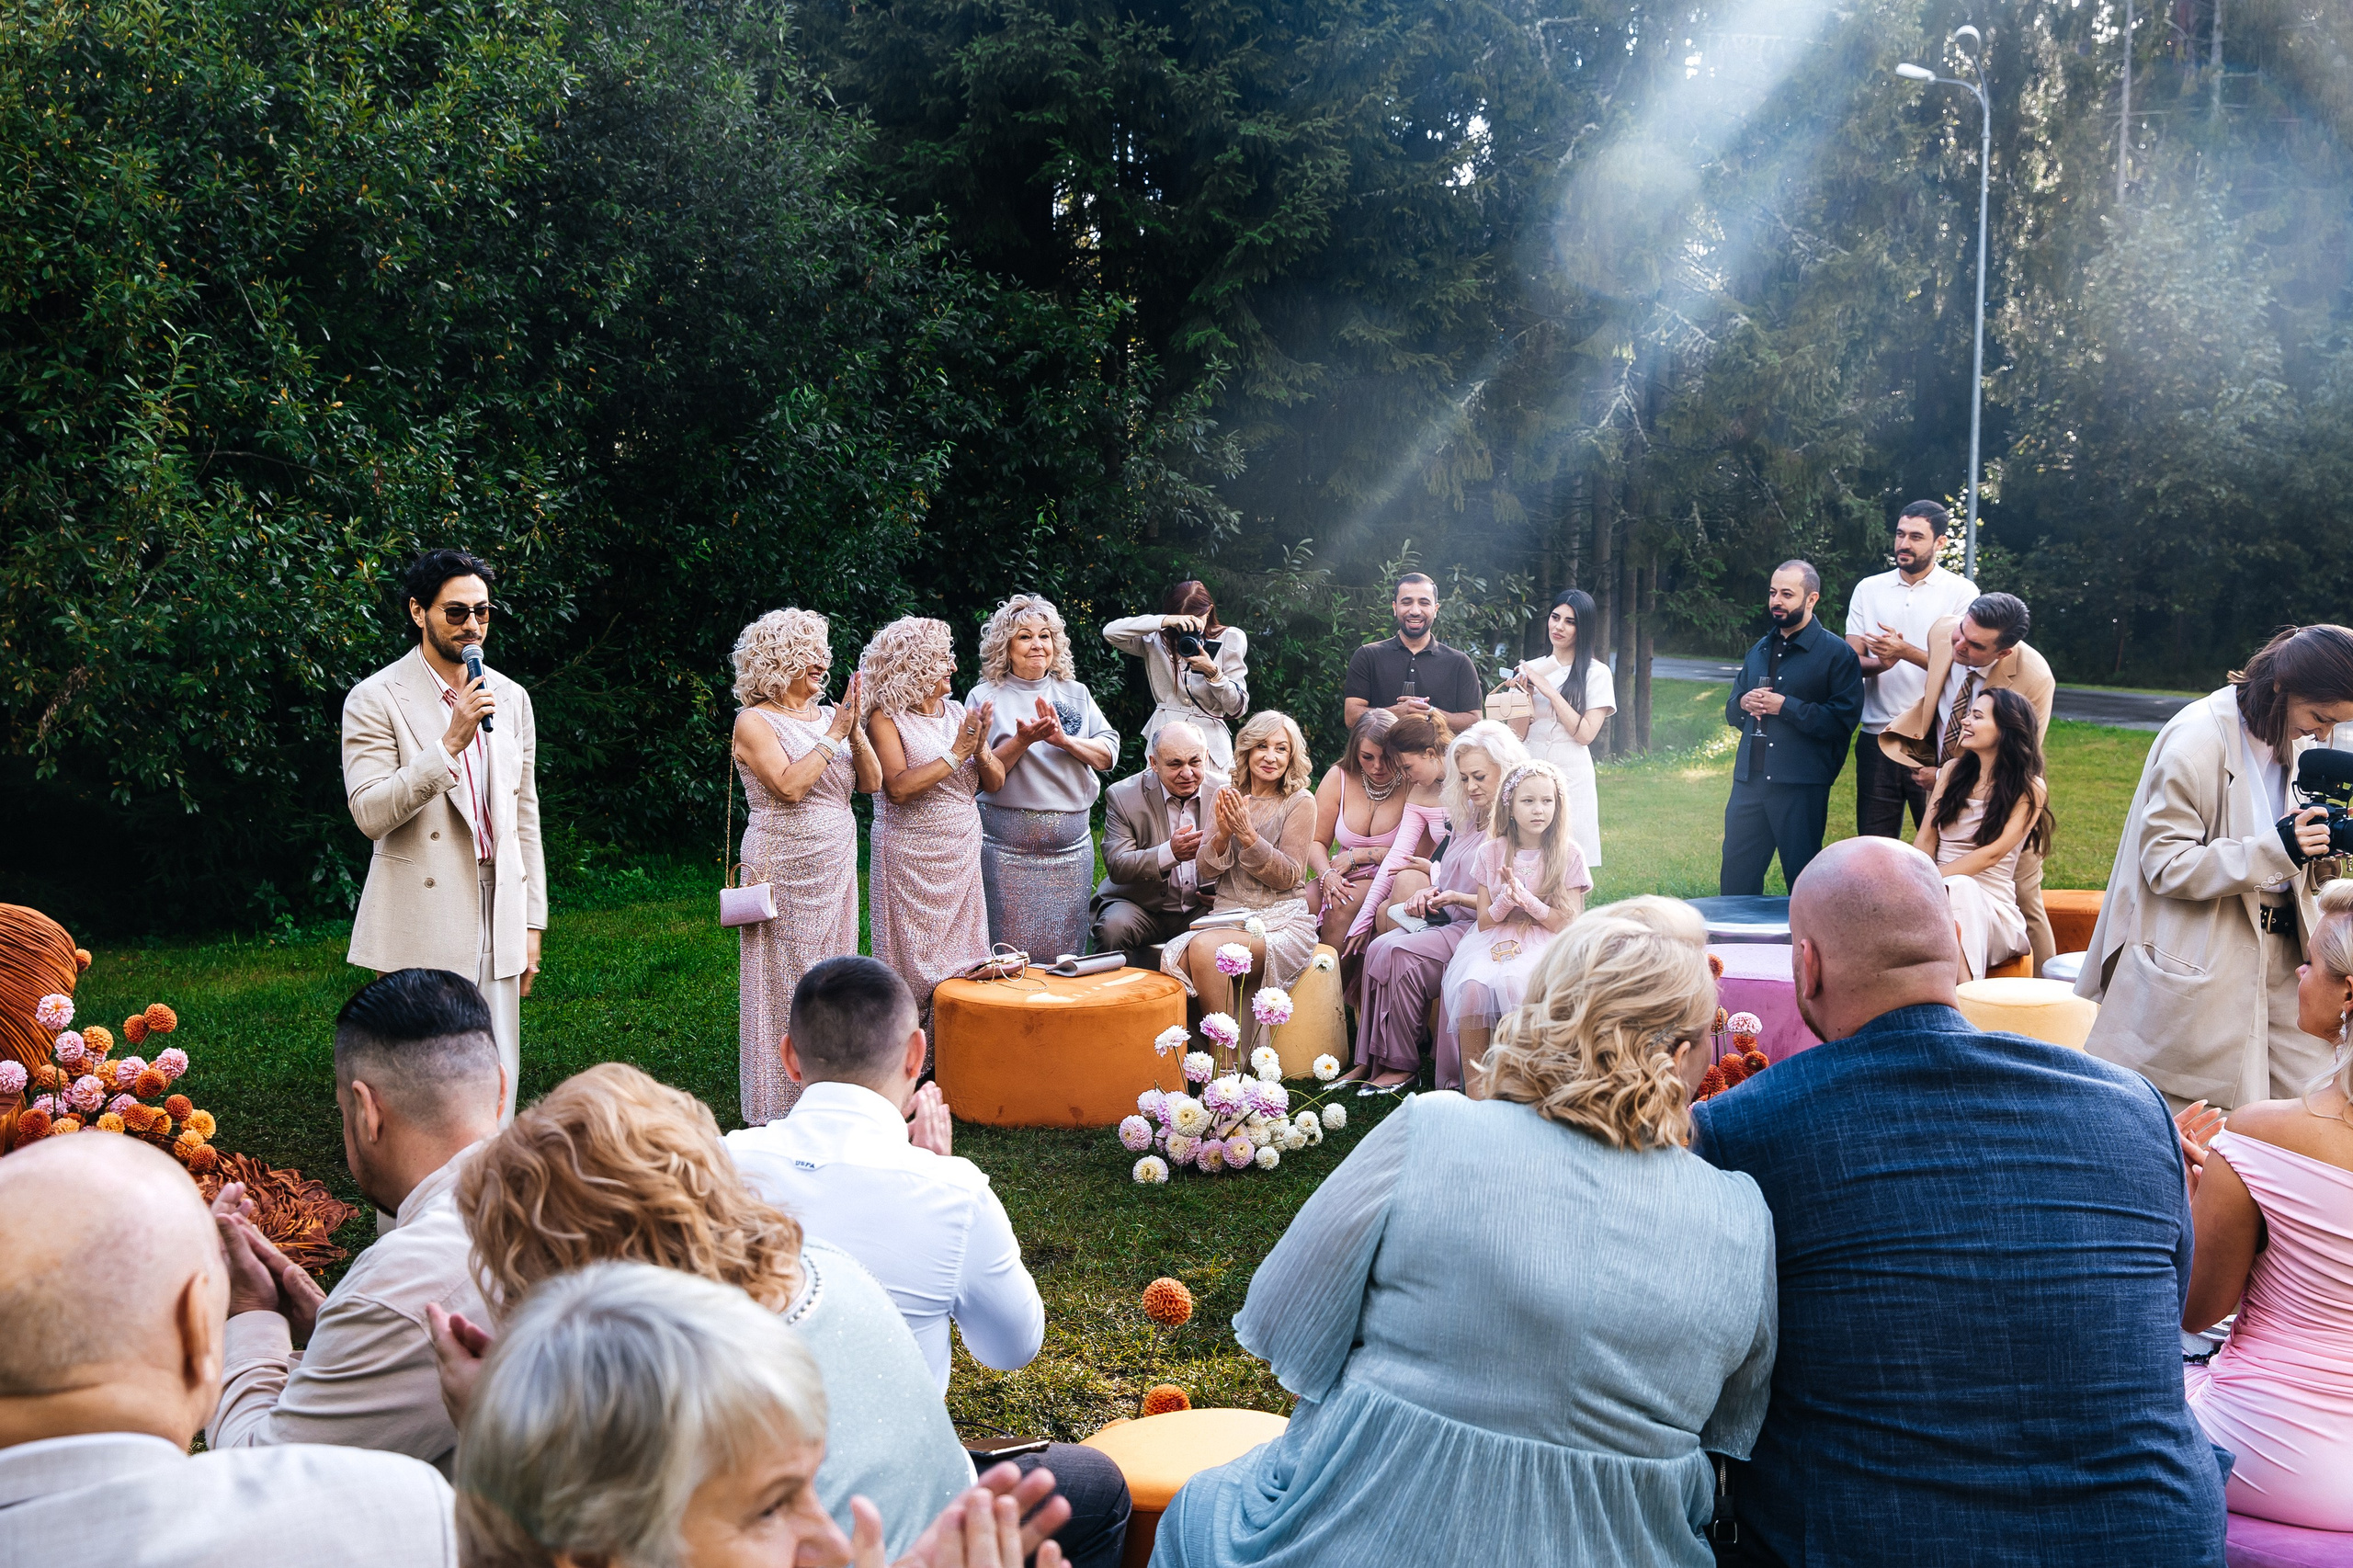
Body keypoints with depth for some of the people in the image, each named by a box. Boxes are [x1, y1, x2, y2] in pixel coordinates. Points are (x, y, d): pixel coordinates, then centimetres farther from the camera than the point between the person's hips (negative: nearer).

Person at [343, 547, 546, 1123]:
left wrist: (531, 923, 13)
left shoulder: (511, 698, 12)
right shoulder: (376, 699, -4)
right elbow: (370, 813, -14)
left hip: (497, 918, 5)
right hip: (421, 925, -5)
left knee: (497, 1086, 7)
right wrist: (451, 742, -21)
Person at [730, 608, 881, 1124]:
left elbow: (872, 782, 5)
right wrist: (834, 735, -14)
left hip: (837, 867, 6)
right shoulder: (755, 721, -7)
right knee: (787, 983, -2)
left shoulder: (828, 715, 11)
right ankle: (782, 1109, 6)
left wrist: (855, 730, -8)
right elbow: (790, 785, -20)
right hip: (785, 867, -6)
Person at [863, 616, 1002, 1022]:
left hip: (963, 855, 6)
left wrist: (980, 748, -11)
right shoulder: (887, 718, -8)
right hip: (912, 860, -6)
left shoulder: (956, 711, 10)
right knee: (916, 963, -1)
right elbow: (898, 788, -20)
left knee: (964, 961, 7)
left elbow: (996, 781, 9)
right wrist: (956, 754, -16)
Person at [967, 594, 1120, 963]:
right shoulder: (986, 697, 1)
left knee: (1067, 953, 6)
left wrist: (1064, 740, -13)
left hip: (1072, 843, 3)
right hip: (1009, 846, -3)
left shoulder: (1075, 694, 12)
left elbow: (1109, 754, 2)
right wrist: (1022, 740, -18)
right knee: (1013, 952, -4)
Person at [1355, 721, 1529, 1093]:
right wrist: (1430, 892, 3)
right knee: (1379, 948, -19)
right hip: (1446, 922, 8)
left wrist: (1459, 899, -20)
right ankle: (1371, 1059, -17)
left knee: (1399, 954, -26)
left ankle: (1402, 1063, -13)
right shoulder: (1466, 817, 17)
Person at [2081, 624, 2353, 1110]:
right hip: (2205, 961, -7)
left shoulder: (2299, 743, 8)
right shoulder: (2197, 739, -15)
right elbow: (2164, 863, -17)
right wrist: (2276, 850, -24)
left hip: (2280, 951, 7)